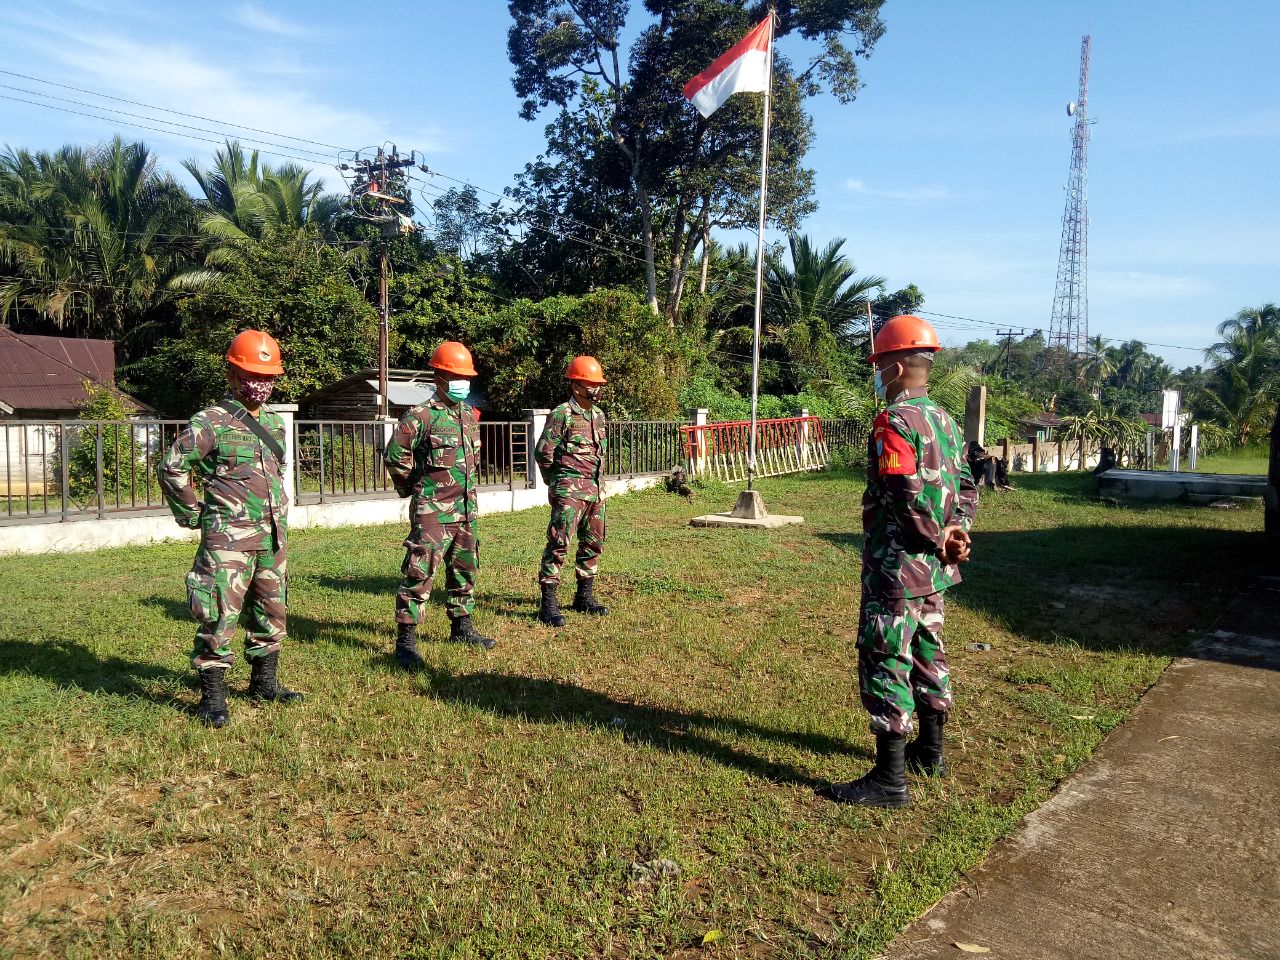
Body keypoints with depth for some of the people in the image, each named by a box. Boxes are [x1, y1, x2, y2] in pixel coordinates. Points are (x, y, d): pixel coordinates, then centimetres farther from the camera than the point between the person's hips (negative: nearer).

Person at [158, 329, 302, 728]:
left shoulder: (275, 422, 12)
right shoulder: (211, 423, -9)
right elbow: (171, 468, -8)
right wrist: (193, 514, -4)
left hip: (273, 537, 7)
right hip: (228, 538, -7)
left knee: (271, 613, 15)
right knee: (220, 616, -6)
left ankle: (264, 683, 30)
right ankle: (212, 697, 6)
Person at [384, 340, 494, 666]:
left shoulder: (470, 415, 11)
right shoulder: (421, 416, -12)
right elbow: (396, 456, -10)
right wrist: (414, 488, 1)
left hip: (466, 509, 8)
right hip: (432, 511, -8)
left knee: (465, 569, 17)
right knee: (420, 572, -8)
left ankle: (461, 627, 32)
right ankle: (405, 641, -3)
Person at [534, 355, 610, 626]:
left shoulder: (598, 414, 13)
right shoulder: (561, 414, -10)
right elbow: (542, 452, -9)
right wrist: (556, 482, 2)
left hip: (594, 489, 8)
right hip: (569, 489, -8)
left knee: (593, 543, 13)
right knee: (558, 543, -10)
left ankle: (584, 597, 26)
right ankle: (549, 604, -6)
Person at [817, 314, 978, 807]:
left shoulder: (894, 421, -18)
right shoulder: (944, 420, 12)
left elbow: (910, 497, -25)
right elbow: (965, 486, 13)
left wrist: (939, 538, -11)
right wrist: (957, 530, 0)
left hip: (896, 567, -9)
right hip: (934, 568, 10)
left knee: (885, 663, -3)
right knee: (927, 652, 20)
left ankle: (890, 780, 2)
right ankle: (930, 750, 35)